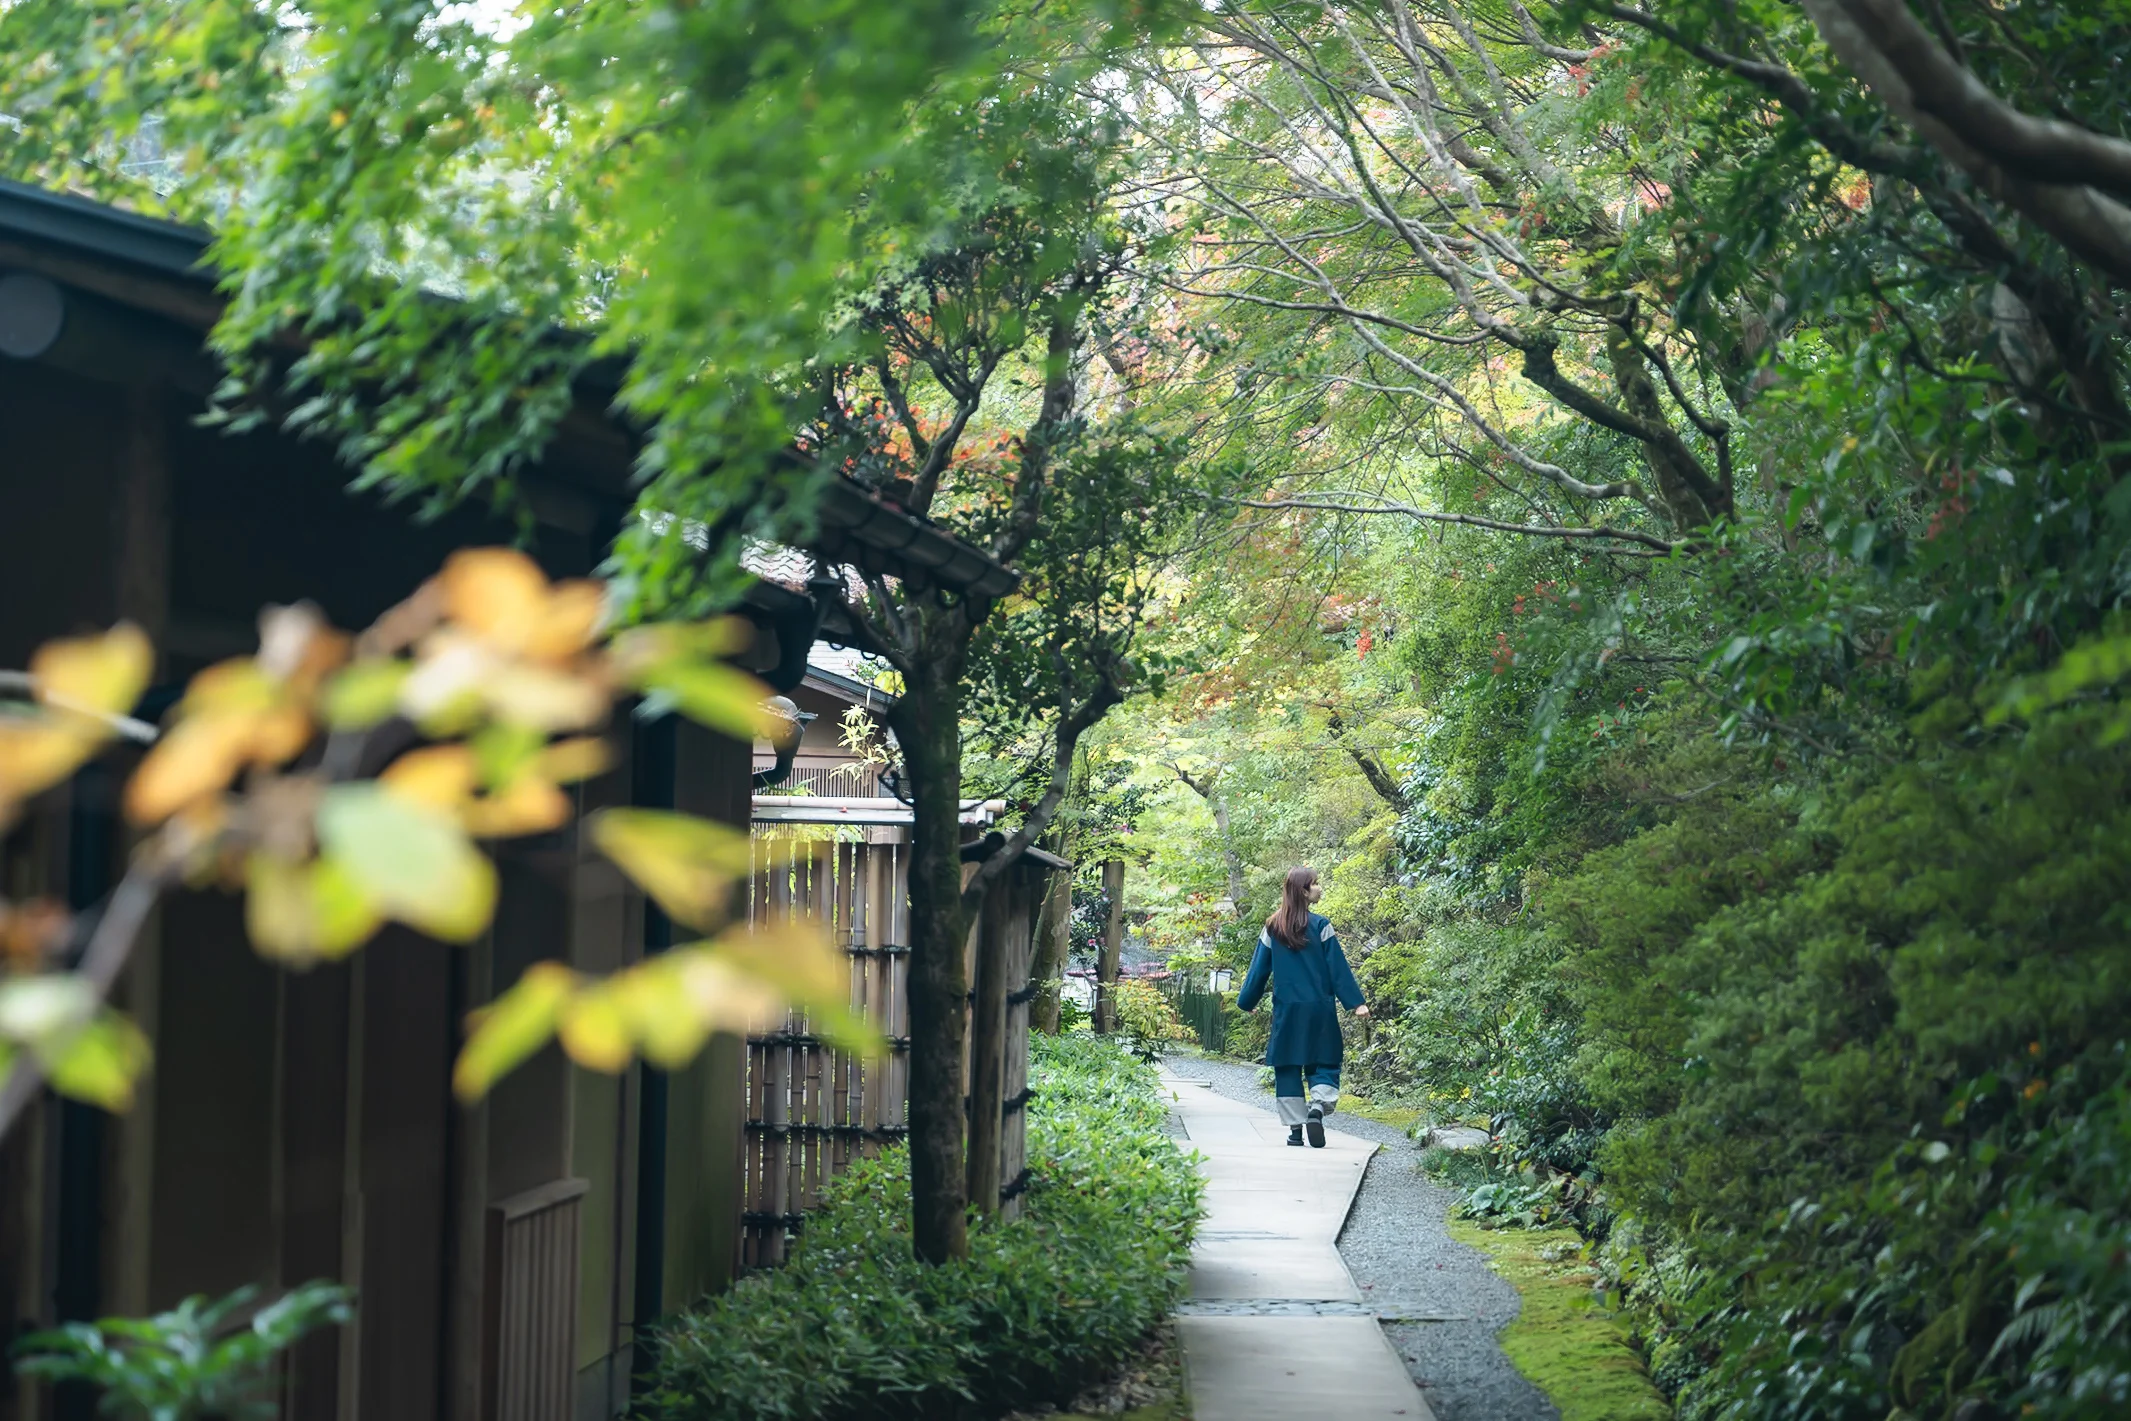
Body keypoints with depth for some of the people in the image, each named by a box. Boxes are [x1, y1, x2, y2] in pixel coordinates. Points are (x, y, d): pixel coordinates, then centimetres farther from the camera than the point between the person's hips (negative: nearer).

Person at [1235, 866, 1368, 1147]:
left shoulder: (1273, 928, 4)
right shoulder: (1320, 926, -6)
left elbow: (1259, 969, 8)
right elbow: (1338, 968, -6)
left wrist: (1247, 1001, 20)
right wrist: (1356, 1002, -3)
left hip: (1286, 1011, 3)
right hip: (1319, 1009, -2)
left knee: (1287, 1066, 9)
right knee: (1323, 1062, 5)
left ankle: (1295, 1127, 5)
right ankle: (1317, 1107, -20)